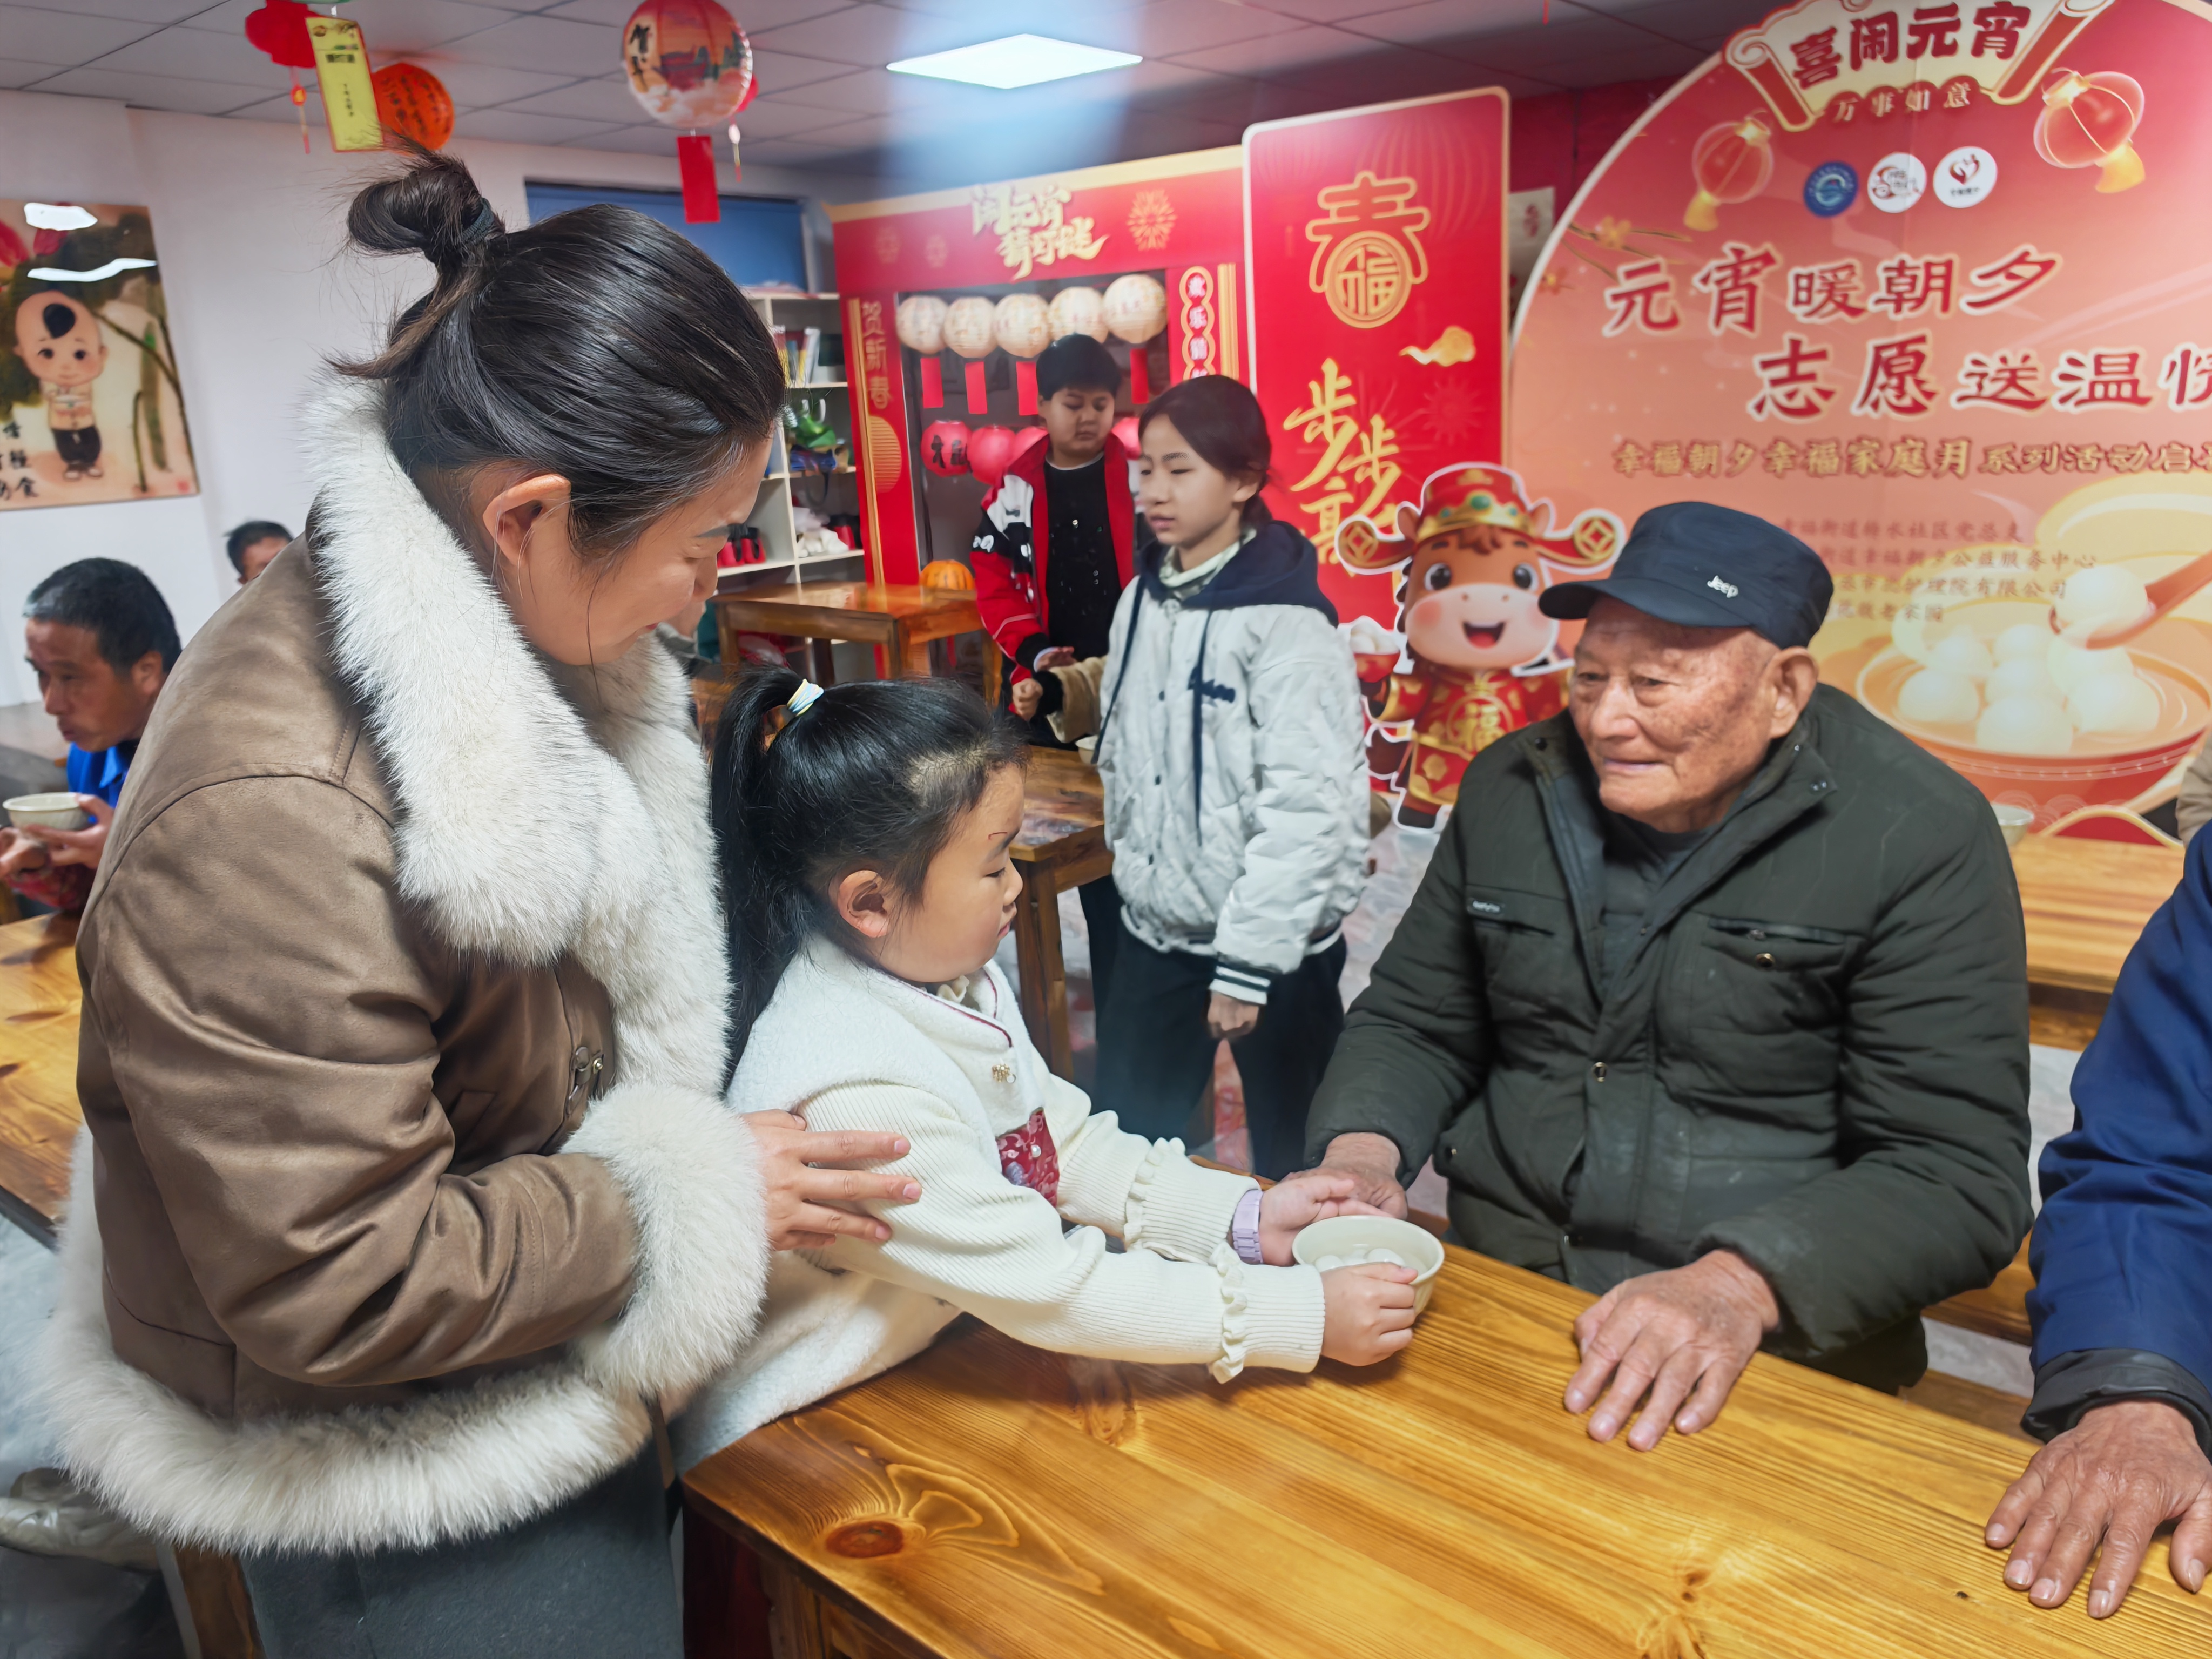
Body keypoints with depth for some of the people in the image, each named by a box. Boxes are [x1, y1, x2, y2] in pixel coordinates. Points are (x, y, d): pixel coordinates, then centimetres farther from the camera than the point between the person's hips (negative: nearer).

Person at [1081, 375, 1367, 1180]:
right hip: (1155, 931, 6)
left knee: (1293, 1156, 11)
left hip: (1271, 944, -6)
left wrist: (1248, 963, -20)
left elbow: (1306, 807, -21)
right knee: (1123, 1136, 14)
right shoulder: (1142, 601, 5)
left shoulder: (1286, 623, -17)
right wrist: (1134, 864, 11)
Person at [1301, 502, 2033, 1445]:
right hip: (1492, 1300, 4)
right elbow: (1414, 1023, 14)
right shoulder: (1510, 789, 6)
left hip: (1775, 1359, -3)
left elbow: (1958, 1172, -11)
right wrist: (1360, 1146, -7)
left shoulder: (1919, 838, -7)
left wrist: (1740, 1285, -26)